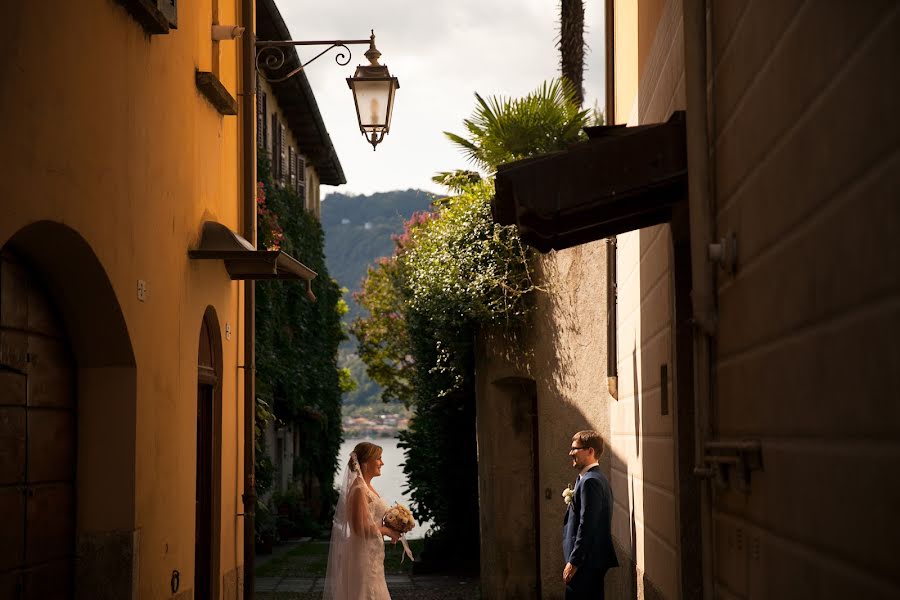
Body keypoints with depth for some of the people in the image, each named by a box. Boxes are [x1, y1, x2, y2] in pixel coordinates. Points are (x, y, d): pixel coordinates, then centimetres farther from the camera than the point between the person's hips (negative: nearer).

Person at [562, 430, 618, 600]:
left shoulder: (590, 481, -16)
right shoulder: (595, 478, 16)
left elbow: (587, 526, -21)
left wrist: (573, 562, -20)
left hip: (586, 562, -10)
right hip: (594, 561, 10)